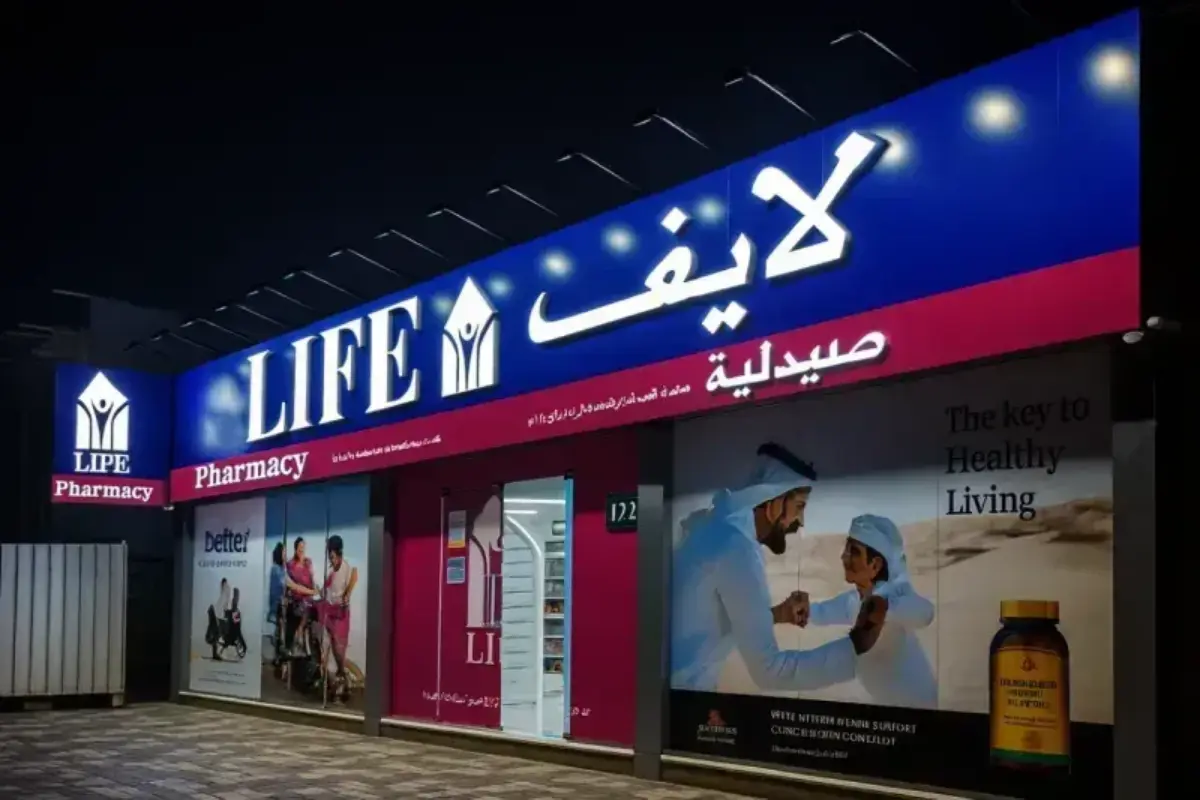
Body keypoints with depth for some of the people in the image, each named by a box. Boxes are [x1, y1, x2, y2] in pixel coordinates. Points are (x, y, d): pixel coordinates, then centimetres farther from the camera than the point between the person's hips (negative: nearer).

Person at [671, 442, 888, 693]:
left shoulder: (720, 531, 9)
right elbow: (768, 670, -20)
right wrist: (856, 643, -16)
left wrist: (776, 615, 18)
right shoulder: (737, 549, -19)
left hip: (676, 683, 9)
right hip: (680, 689, -9)